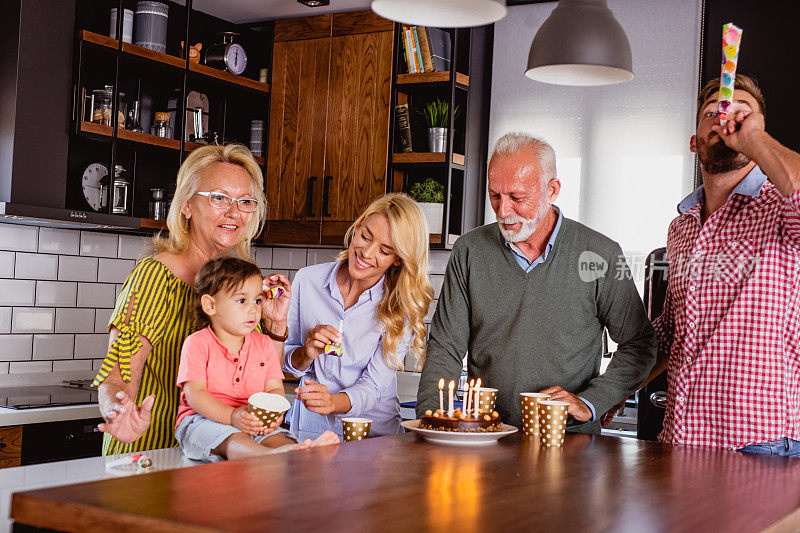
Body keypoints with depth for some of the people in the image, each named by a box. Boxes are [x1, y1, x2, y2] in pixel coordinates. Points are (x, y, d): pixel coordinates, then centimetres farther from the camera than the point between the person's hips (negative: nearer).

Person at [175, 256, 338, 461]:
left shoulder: (263, 344, 14)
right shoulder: (197, 343, -2)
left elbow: (275, 389, 10)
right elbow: (194, 394, -11)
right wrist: (232, 416, -27)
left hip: (255, 422, 5)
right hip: (201, 420, -4)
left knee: (275, 436, -27)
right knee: (231, 438, -36)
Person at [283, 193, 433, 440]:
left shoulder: (402, 308, -7)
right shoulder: (307, 280, 0)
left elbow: (373, 387, -12)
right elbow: (286, 361, 8)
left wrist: (332, 402, -32)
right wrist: (306, 355, -14)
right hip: (308, 428, 2)